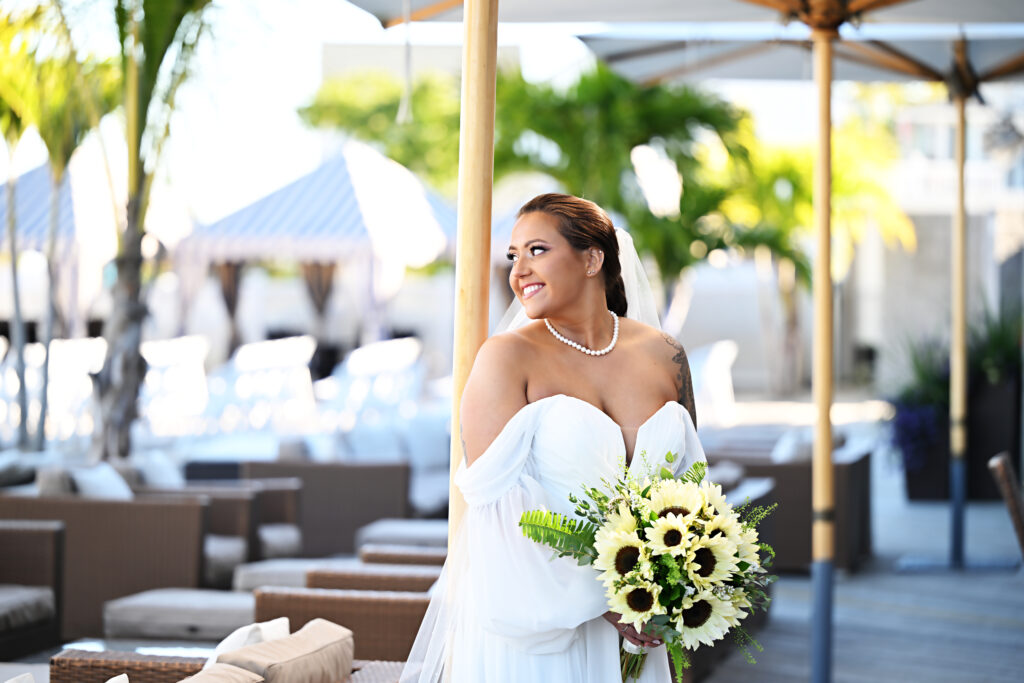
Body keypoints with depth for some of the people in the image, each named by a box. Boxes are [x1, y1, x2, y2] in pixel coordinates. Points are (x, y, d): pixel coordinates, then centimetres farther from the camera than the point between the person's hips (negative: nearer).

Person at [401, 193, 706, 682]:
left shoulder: (663, 356, 4)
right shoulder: (505, 357, -7)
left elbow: (686, 478, 12)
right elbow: (500, 496, -15)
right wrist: (597, 595, -18)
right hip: (531, 618, -3)